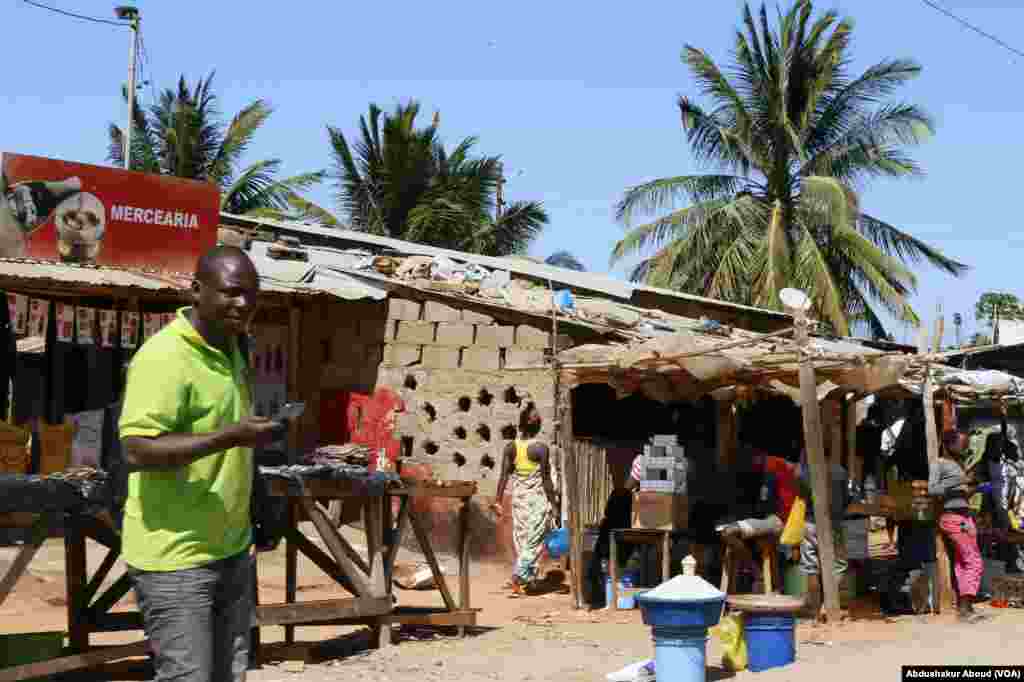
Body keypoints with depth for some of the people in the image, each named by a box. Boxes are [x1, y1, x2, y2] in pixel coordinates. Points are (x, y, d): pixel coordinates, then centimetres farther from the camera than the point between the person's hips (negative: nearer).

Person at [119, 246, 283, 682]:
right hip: (175, 556, -9)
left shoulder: (228, 348, 10)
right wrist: (230, 437, -29)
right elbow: (136, 451, -25)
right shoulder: (163, 356, -18)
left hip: (231, 549, 9)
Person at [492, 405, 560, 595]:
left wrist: (498, 500, 3)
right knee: (534, 540, -1)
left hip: (519, 499, 5)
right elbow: (546, 480, -11)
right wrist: (553, 504, -6)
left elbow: (504, 476, -3)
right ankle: (518, 576, -15)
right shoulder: (540, 448, -12)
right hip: (538, 499, -4)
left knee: (521, 540, 13)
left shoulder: (511, 447, -1)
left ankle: (530, 580, 19)